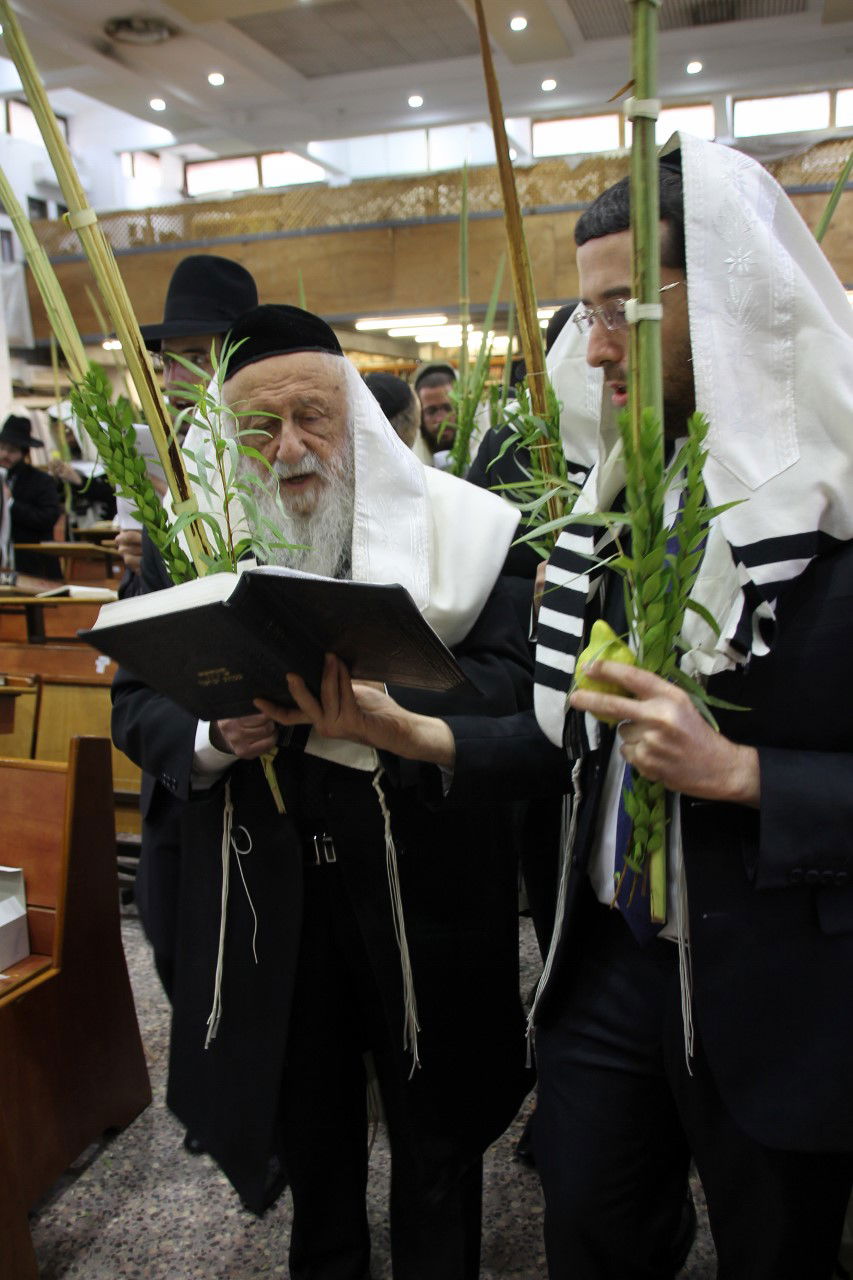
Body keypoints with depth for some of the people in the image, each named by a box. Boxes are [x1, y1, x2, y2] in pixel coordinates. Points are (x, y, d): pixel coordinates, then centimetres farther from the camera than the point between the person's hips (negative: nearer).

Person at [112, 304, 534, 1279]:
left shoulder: (452, 523, -8)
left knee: (435, 1122, 18)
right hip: (264, 884, 3)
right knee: (306, 1115, 25)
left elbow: (511, 677, -14)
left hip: (422, 877, -2)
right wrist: (214, 736, -20)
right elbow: (134, 699, 1)